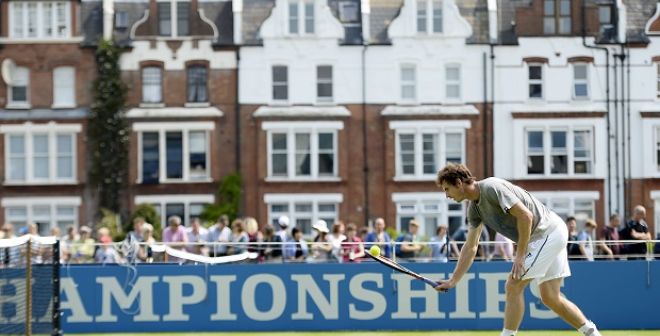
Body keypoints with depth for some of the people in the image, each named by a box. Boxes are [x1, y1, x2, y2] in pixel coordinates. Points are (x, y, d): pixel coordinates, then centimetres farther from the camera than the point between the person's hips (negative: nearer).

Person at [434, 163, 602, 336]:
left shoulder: (492, 188, -20)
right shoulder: (474, 208, 9)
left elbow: (526, 216, -24)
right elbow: (470, 247, 17)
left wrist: (520, 255, -20)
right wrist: (453, 280, 15)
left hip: (548, 233, -10)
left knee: (513, 286, -10)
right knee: (551, 298, 10)